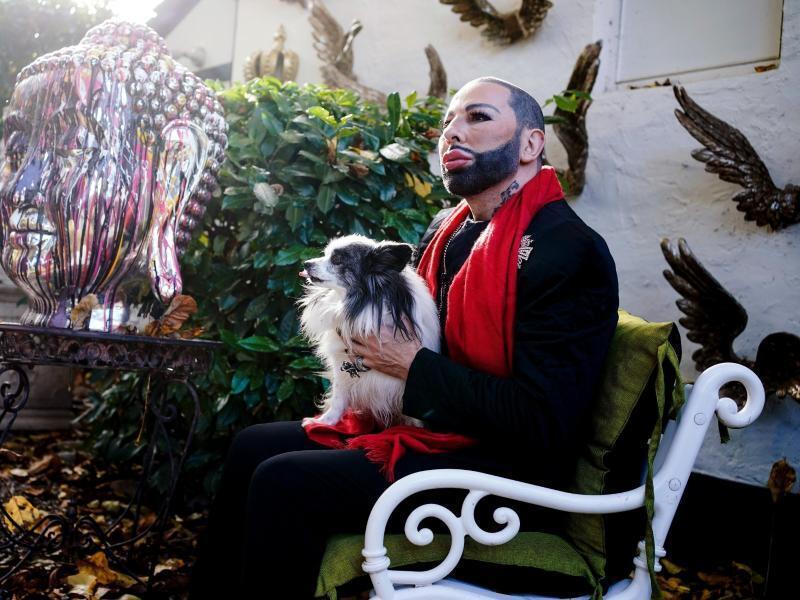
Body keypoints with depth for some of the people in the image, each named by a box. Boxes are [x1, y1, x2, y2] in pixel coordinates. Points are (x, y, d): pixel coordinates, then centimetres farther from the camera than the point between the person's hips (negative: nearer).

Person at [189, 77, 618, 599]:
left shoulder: (568, 249, -18)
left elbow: (544, 423, -24)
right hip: (427, 425, 9)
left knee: (283, 483, -21)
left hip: (502, 464, -9)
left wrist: (414, 365, -18)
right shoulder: (449, 230, 10)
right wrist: (370, 330, -1)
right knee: (253, 448, 7)